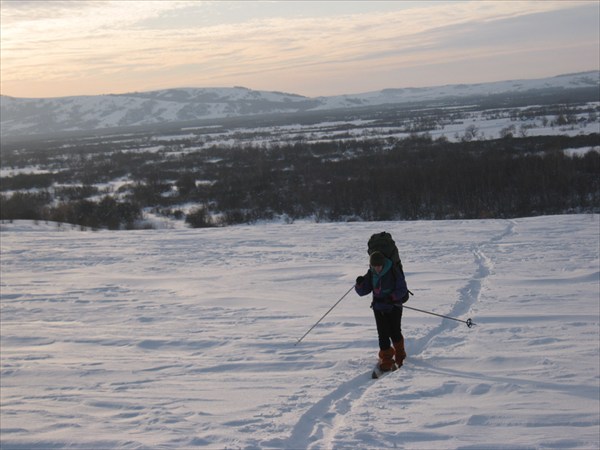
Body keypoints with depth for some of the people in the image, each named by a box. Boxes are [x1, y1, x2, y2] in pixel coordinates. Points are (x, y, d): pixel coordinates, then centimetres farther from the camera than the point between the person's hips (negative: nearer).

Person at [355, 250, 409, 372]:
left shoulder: (394, 272, -13)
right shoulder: (371, 274, -2)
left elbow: (402, 289, -10)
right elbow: (363, 291, 2)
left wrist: (391, 297, -24)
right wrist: (359, 284, -20)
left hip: (394, 307, -3)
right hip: (379, 308, 3)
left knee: (395, 333, 2)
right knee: (383, 335, -2)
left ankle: (400, 356, 27)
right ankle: (386, 360, 7)